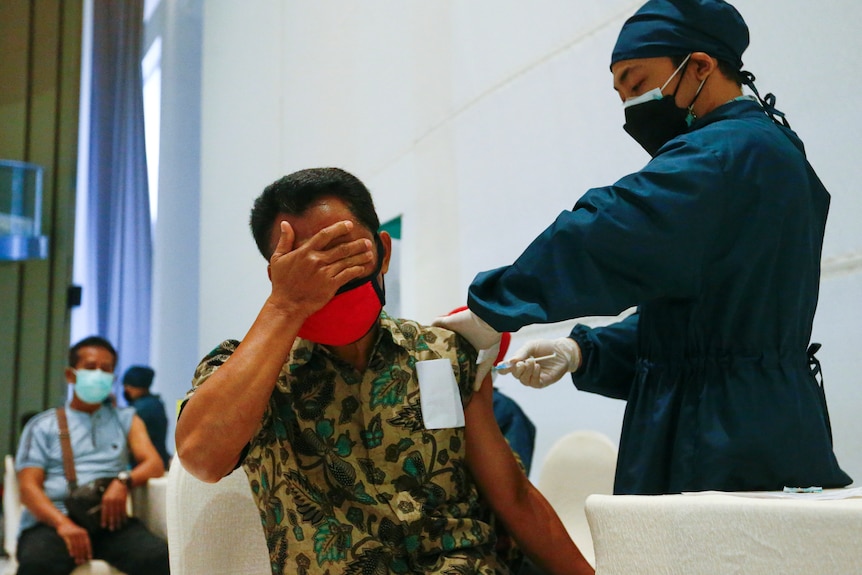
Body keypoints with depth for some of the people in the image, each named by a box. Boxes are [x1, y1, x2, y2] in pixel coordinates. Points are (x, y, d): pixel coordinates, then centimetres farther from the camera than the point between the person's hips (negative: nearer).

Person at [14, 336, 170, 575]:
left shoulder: (125, 419, 23)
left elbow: (155, 465, 10)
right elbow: (28, 486, 4)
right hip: (53, 520, -1)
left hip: (110, 520, 1)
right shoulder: (42, 426, 17)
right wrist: (63, 524, -16)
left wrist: (124, 481, -15)